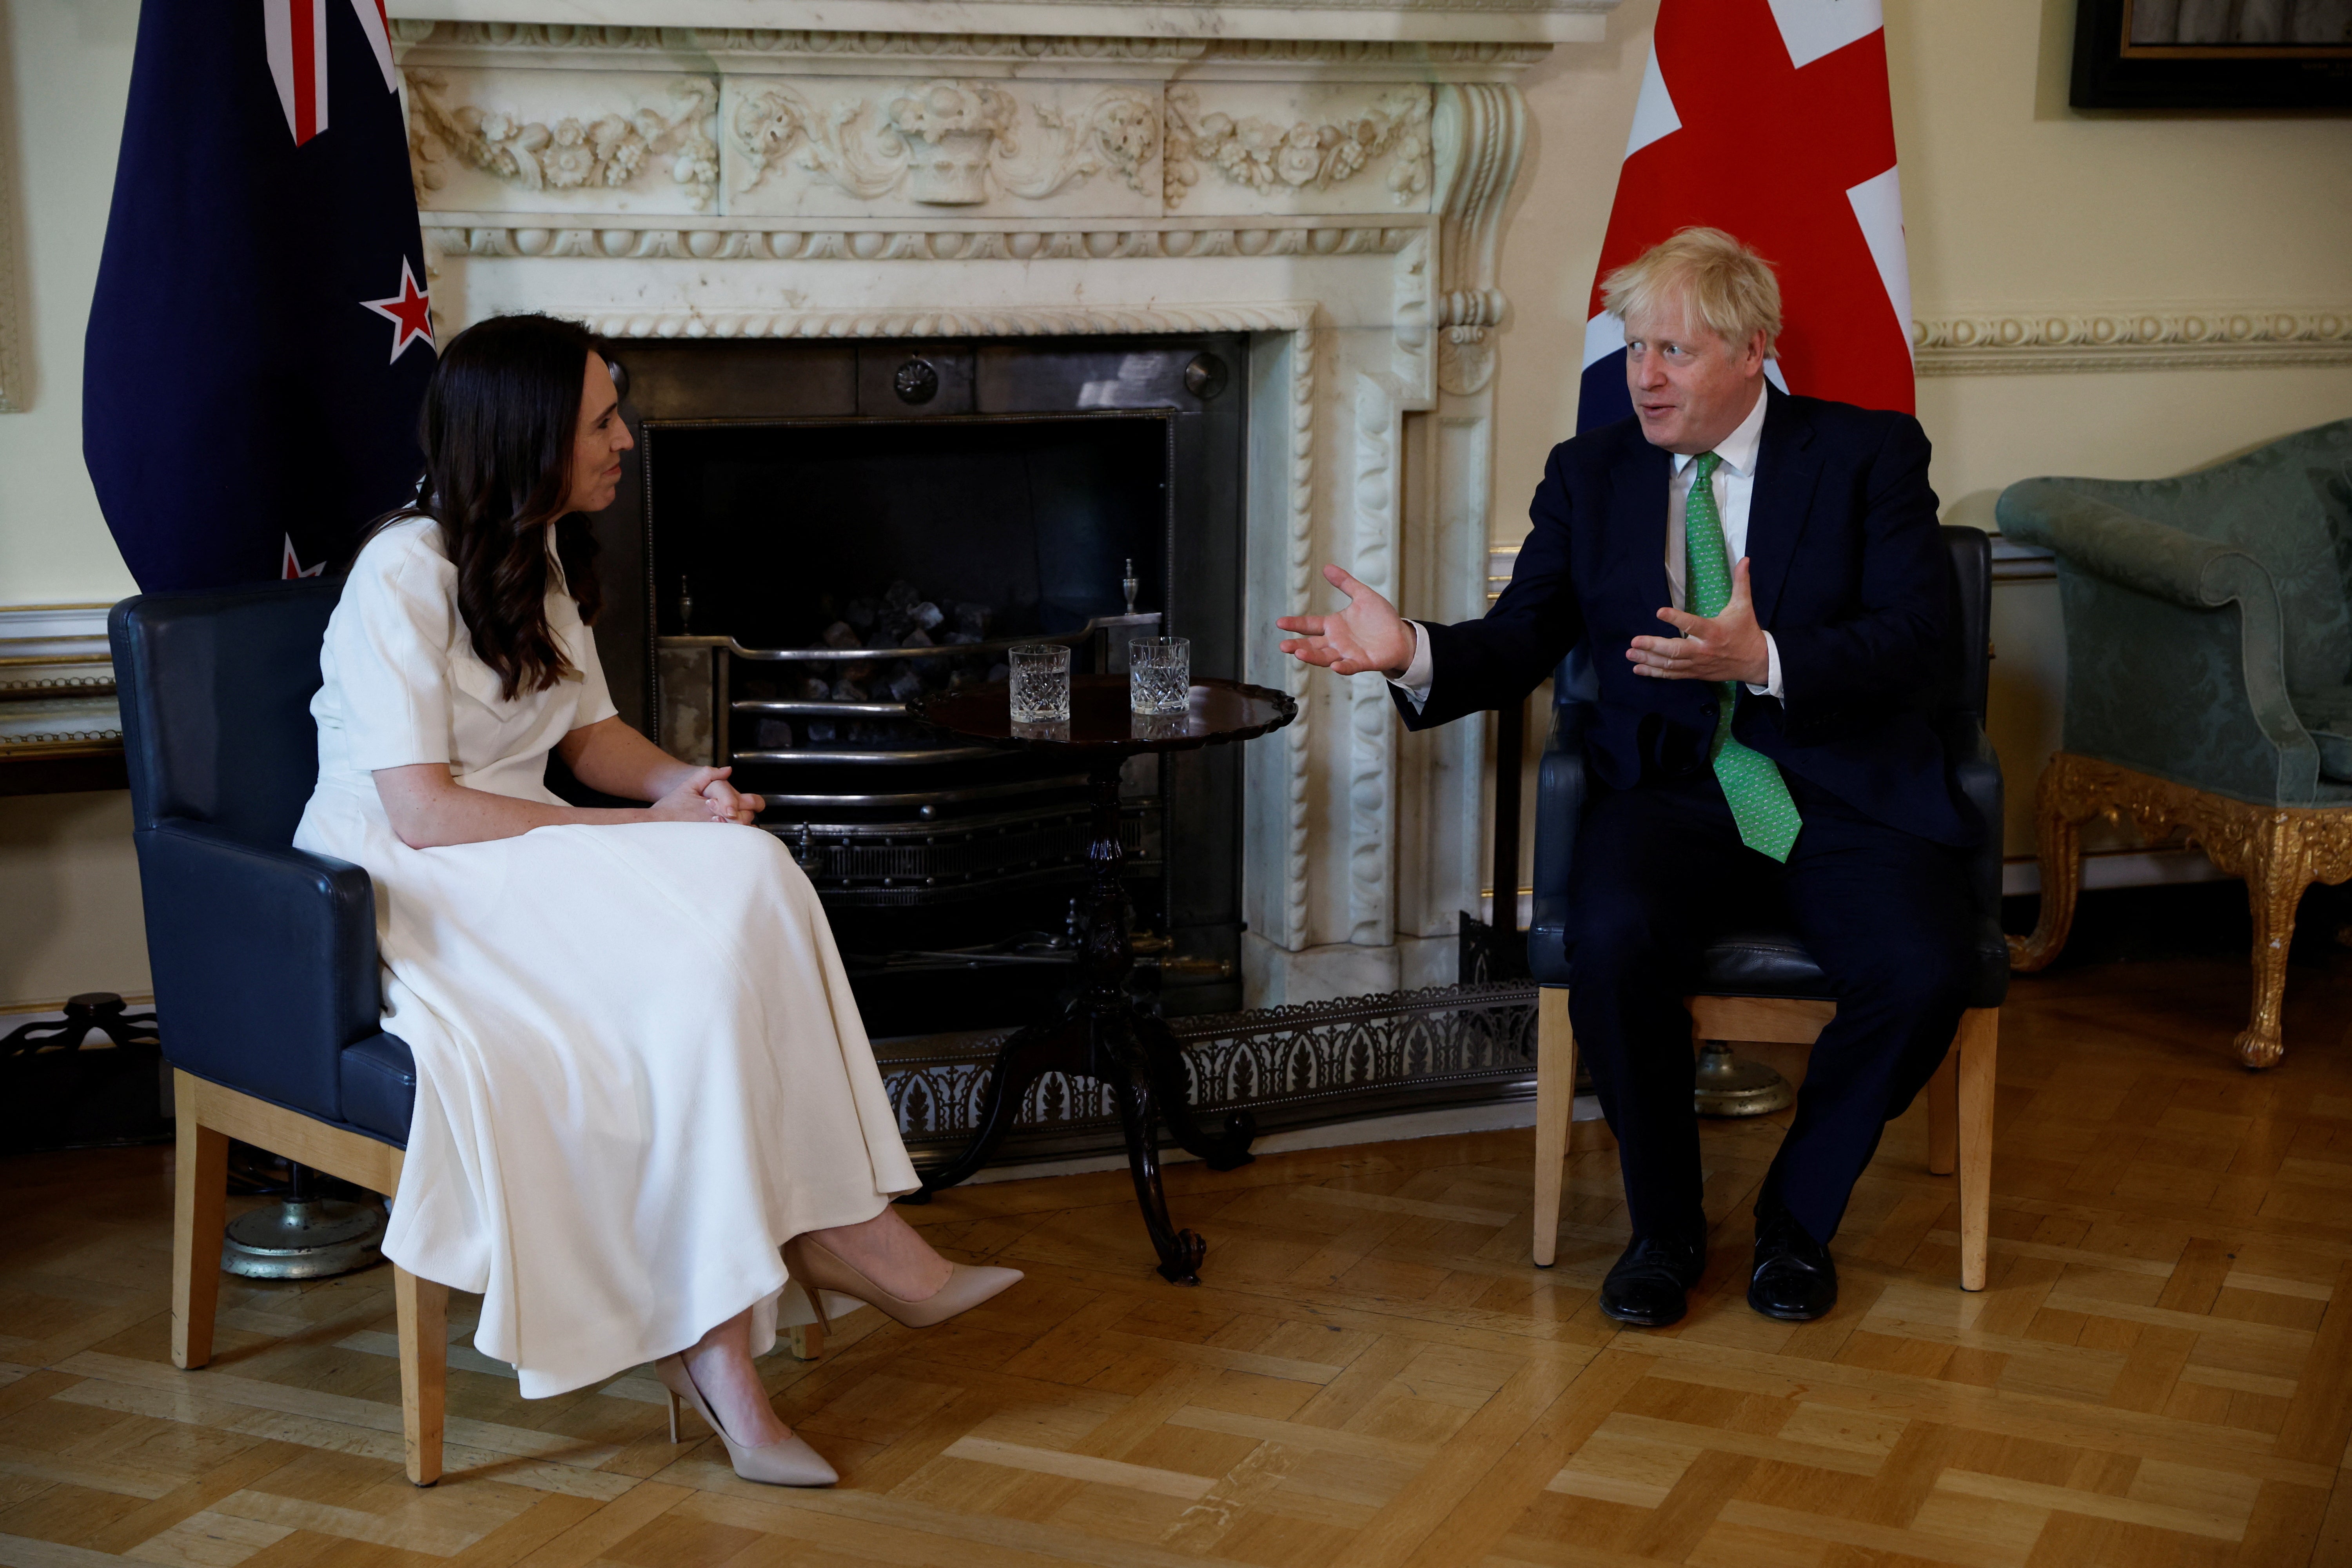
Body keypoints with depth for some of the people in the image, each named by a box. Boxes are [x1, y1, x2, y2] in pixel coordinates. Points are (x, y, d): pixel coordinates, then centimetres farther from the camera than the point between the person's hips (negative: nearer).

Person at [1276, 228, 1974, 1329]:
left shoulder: (1869, 455, 3)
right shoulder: (1590, 473, 13)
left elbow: (1917, 642, -8)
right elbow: (1518, 642, 6)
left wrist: (1765, 659, -25)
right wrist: (1414, 653, -16)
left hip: (1845, 792, -1)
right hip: (1671, 791, 1)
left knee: (1921, 975, -28)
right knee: (1614, 940, -31)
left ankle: (1798, 1215, 1)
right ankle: (1663, 1225, -6)